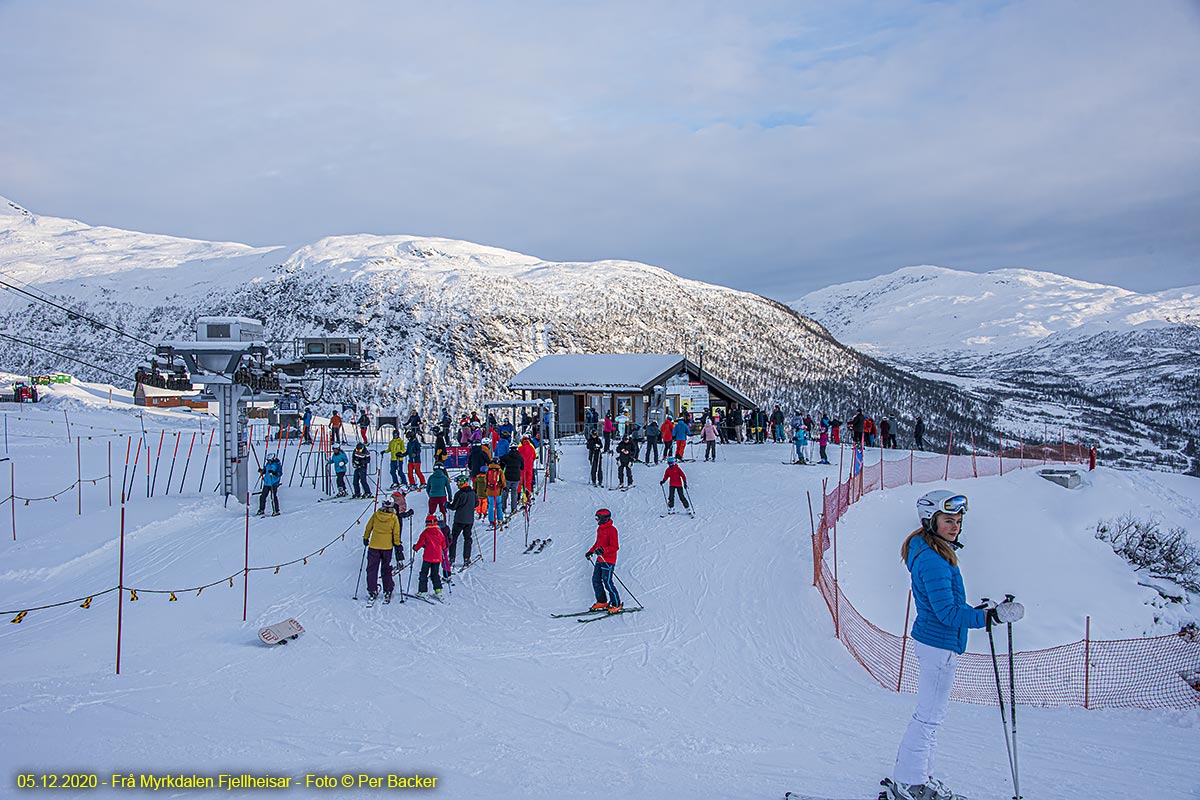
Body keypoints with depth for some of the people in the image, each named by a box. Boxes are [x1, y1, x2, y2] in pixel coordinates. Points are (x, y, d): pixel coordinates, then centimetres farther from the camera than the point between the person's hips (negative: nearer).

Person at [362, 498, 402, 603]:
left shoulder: (375, 515, -3)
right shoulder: (394, 518, -6)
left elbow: (368, 528, 5)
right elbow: (396, 534, -3)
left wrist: (365, 538, 19)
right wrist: (398, 545, 7)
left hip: (374, 546, 0)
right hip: (387, 547, 0)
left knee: (372, 569, 8)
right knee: (386, 570, 13)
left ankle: (372, 592, 6)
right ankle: (387, 592, 14)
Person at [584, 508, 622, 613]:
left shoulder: (611, 530, -16)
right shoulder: (599, 529, 12)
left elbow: (615, 547, -20)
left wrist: (603, 550, -32)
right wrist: (591, 551, 20)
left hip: (608, 560, -9)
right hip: (600, 559, 9)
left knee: (607, 582, -10)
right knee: (596, 580, 8)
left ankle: (617, 605, 0)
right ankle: (602, 602, 20)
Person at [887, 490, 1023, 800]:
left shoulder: (932, 553, 9)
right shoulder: (933, 560, -23)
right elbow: (947, 612, -27)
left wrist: (972, 611, 20)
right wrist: (989, 616, -33)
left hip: (933, 640, 10)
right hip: (939, 644, -10)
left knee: (929, 714, 20)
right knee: (929, 716, 1)